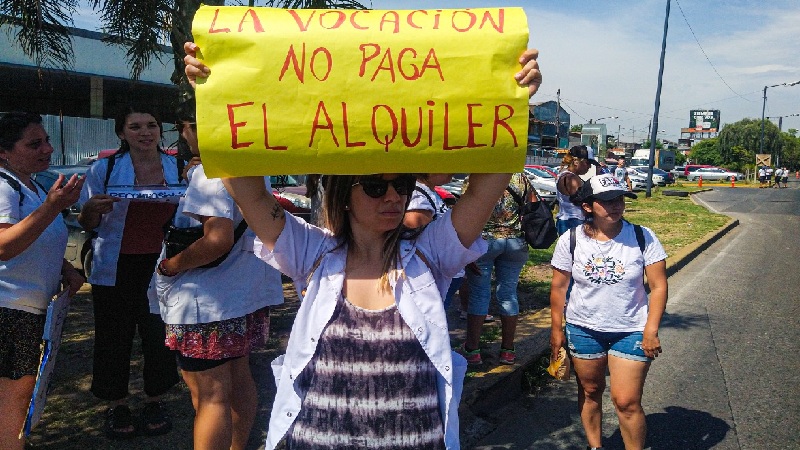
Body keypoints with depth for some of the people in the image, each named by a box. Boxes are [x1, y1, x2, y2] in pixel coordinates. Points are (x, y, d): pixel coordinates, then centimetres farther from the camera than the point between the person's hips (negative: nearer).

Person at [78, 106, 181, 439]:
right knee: (115, 336, 6)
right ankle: (116, 406, 25)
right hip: (117, 267, -1)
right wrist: (93, 208, -18)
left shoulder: (177, 168, 5)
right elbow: (87, 224, 4)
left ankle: (154, 402, 27)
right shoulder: (104, 168, 0)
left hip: (162, 265, 1)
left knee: (160, 334, 6)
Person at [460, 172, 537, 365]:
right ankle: (508, 350, 19)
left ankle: (472, 350, 10)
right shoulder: (521, 178, 2)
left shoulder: (475, 181, -8)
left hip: (483, 240, -3)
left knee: (479, 293, 5)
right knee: (509, 293, 11)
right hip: (516, 243, 3)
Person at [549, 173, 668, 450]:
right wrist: (556, 329, 2)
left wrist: (651, 330, -12)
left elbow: (658, 286, -7)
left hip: (632, 331, -2)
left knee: (626, 401, -4)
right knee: (590, 391, 16)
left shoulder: (643, 238, -11)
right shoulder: (570, 241, -8)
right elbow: (559, 287, 0)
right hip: (583, 330, 2)